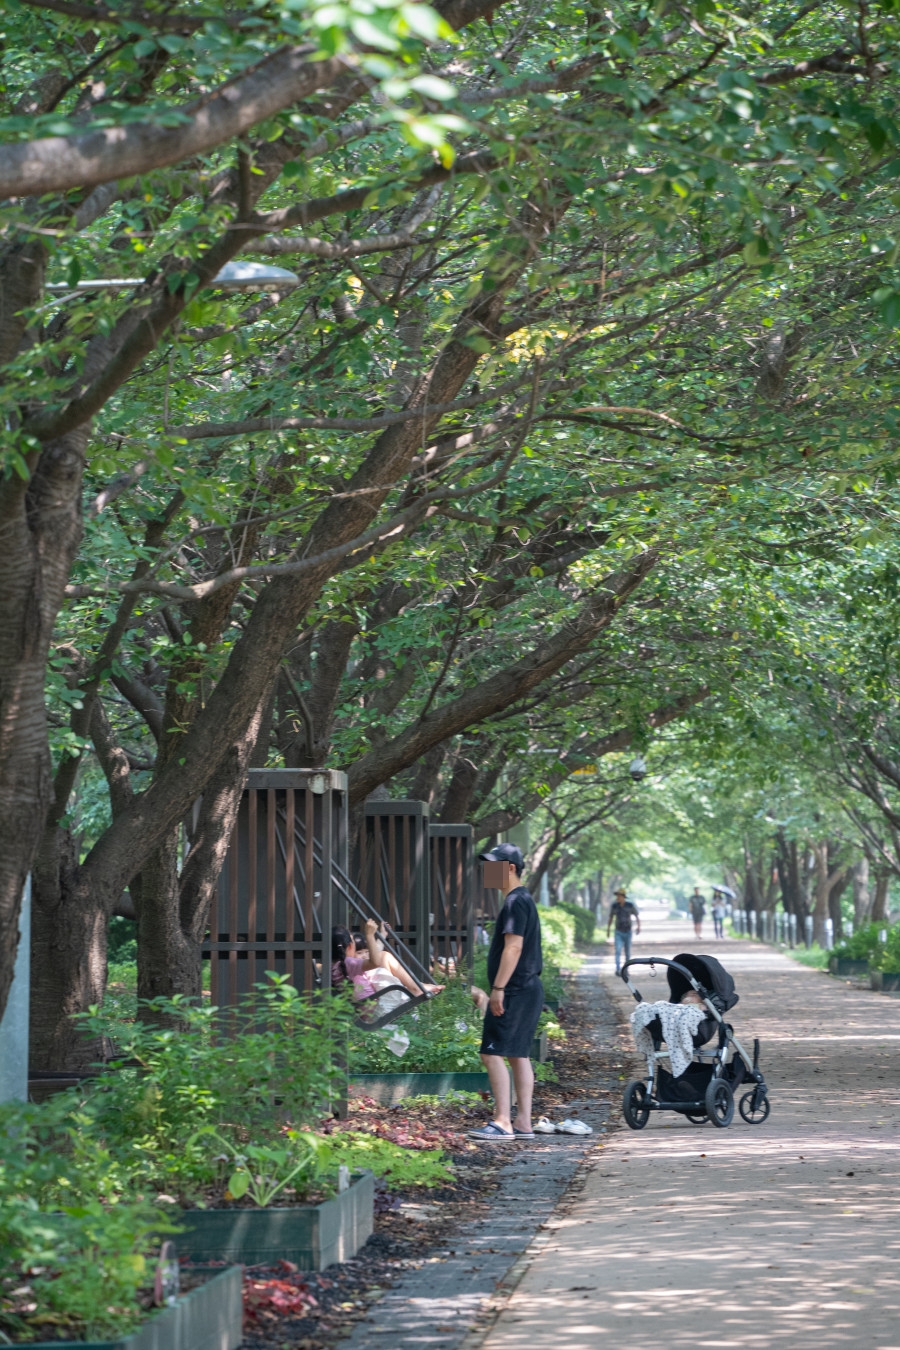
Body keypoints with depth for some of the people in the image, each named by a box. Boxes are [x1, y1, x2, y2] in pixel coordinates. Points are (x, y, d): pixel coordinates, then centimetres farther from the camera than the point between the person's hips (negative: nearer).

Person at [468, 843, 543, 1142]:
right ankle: (523, 1123, 11)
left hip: (515, 991, -11)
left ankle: (502, 1121, -13)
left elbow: (513, 947, -22)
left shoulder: (516, 902, -14)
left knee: (492, 1053, -11)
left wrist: (498, 988, -23)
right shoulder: (523, 900, 18)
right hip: (529, 989, 11)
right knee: (519, 1055, 10)